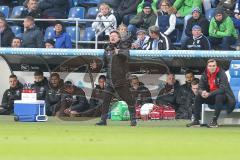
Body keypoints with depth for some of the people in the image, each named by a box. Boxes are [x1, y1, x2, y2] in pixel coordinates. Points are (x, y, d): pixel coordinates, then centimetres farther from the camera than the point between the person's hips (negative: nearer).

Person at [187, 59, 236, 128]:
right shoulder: (205, 75, -2)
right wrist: (202, 92, -28)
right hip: (211, 98, 6)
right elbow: (200, 88, -2)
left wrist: (209, 94, -35)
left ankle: (214, 121, -34)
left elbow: (223, 89, -28)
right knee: (198, 97, -11)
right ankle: (196, 120, -10)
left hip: (224, 97, -6)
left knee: (219, 97, -37)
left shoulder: (221, 74, -19)